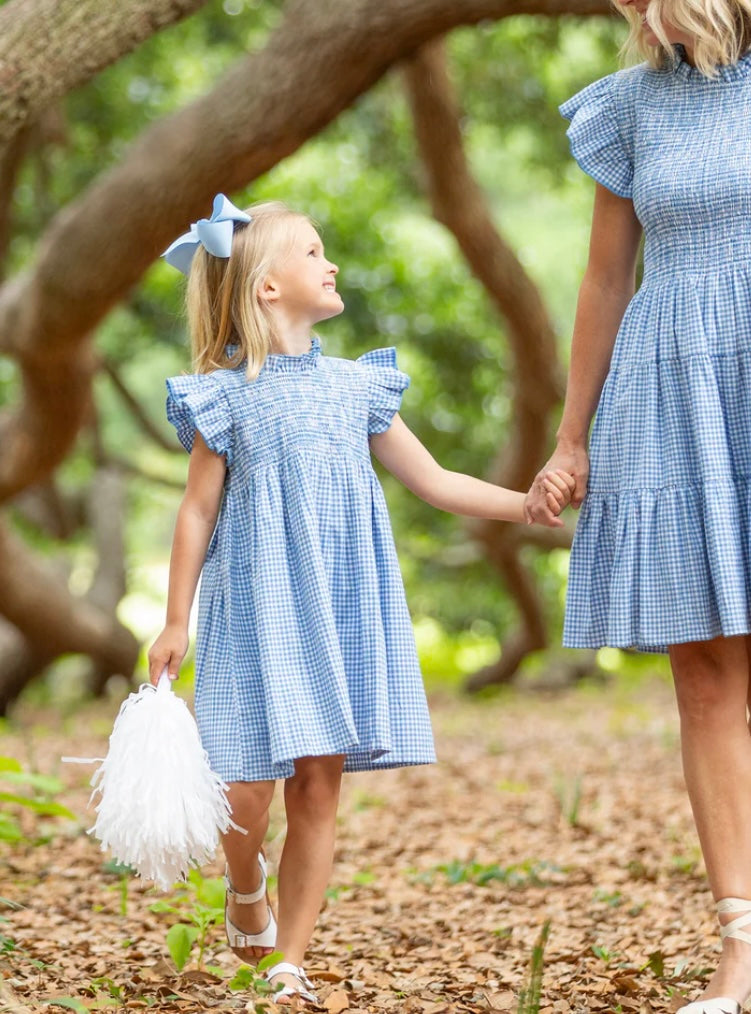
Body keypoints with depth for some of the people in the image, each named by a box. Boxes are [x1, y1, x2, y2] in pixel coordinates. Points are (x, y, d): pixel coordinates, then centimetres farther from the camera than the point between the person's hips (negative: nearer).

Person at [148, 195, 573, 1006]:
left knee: (318, 786, 2)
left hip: (343, 614, 4)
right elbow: (198, 512, 1)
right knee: (249, 787, -9)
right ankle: (245, 891, 26)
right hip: (259, 613, -3)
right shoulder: (227, 397, -2)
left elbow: (434, 482, 13)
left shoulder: (355, 386, 9)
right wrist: (174, 624, 0)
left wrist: (528, 503, 3)